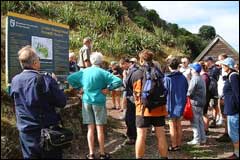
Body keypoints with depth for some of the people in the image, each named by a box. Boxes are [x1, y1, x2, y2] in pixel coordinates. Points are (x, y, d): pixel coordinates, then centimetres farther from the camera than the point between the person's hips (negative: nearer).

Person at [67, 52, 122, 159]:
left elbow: (70, 78, 7)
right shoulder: (102, 73, -9)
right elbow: (118, 81, -17)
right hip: (99, 102, -3)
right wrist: (108, 89, -8)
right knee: (100, 128, 5)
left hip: (86, 101, 3)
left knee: (90, 128, 9)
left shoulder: (83, 72, 3)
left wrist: (78, 87, 9)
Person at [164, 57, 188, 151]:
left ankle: (174, 145, 10)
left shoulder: (167, 78, -15)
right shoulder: (183, 77, -1)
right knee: (178, 124, 15)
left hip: (171, 104, -5)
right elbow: (186, 90, 8)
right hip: (180, 104, 5)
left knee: (172, 125, 5)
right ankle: (179, 144, 22)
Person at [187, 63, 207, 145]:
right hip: (202, 102, 9)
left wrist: (187, 96, 2)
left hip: (195, 103, -9)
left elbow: (190, 92, -18)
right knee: (200, 121, 15)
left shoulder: (194, 79, -16)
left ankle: (197, 139, 2)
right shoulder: (201, 79, 12)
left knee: (194, 122, -2)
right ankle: (203, 138, 20)